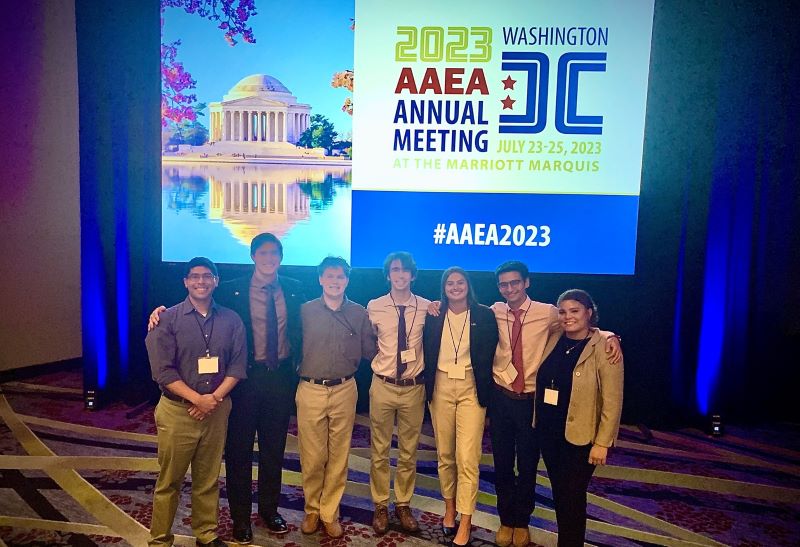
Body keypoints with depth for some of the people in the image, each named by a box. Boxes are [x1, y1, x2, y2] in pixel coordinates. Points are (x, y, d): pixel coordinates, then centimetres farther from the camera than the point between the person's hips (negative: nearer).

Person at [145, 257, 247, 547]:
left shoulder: (231, 320, 3)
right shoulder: (168, 319, -5)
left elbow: (238, 364, 2)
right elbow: (163, 371, -10)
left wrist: (215, 397, -11)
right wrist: (197, 399, -16)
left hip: (217, 410, 2)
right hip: (177, 411, -2)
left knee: (208, 480, 12)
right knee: (169, 481, 7)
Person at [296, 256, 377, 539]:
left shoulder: (359, 313, 2)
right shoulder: (305, 311, 0)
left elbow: (369, 351, 7)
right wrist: (298, 376, 0)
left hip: (344, 391, 1)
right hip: (310, 391, -1)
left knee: (339, 457, 9)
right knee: (312, 457, 7)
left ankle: (330, 513, 25)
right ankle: (312, 510, 27)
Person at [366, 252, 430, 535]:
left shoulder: (427, 307, -4)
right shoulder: (374, 307, -3)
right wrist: (381, 358, -2)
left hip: (414, 387, 1)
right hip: (382, 385, 0)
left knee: (409, 451, 14)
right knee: (379, 450, 11)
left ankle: (403, 505, 31)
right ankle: (380, 506, 28)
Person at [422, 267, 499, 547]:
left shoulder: (484, 315, -2)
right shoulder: (433, 316, 3)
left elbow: (490, 354, 0)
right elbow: (427, 353, 9)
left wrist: (487, 392, -3)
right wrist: (428, 387, 5)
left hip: (471, 388, -2)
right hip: (441, 387, 2)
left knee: (467, 457, -7)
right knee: (445, 453, 12)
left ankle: (465, 524, 3)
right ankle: (449, 507, 30)